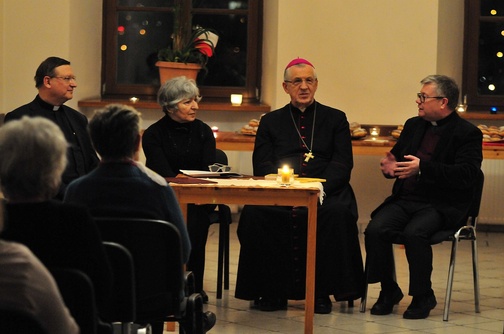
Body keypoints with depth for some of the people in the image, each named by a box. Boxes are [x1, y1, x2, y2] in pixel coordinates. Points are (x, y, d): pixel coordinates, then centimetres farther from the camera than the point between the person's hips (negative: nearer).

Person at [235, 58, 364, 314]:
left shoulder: (335, 119, 17)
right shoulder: (271, 122, 20)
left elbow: (342, 164, 5)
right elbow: (262, 165, 8)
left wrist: (319, 188, -15)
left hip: (325, 192, -1)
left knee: (338, 212, -35)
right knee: (255, 213, -32)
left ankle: (322, 291, -23)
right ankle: (271, 290, -19)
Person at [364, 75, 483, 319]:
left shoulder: (468, 133, -3)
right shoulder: (413, 125, 18)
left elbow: (466, 174, -17)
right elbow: (396, 157, 27)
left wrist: (423, 167, -24)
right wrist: (390, 168, 1)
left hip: (441, 205, -6)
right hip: (406, 199, 6)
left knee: (414, 233, -34)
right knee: (375, 230, -22)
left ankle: (423, 297, -13)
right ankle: (388, 291, -3)